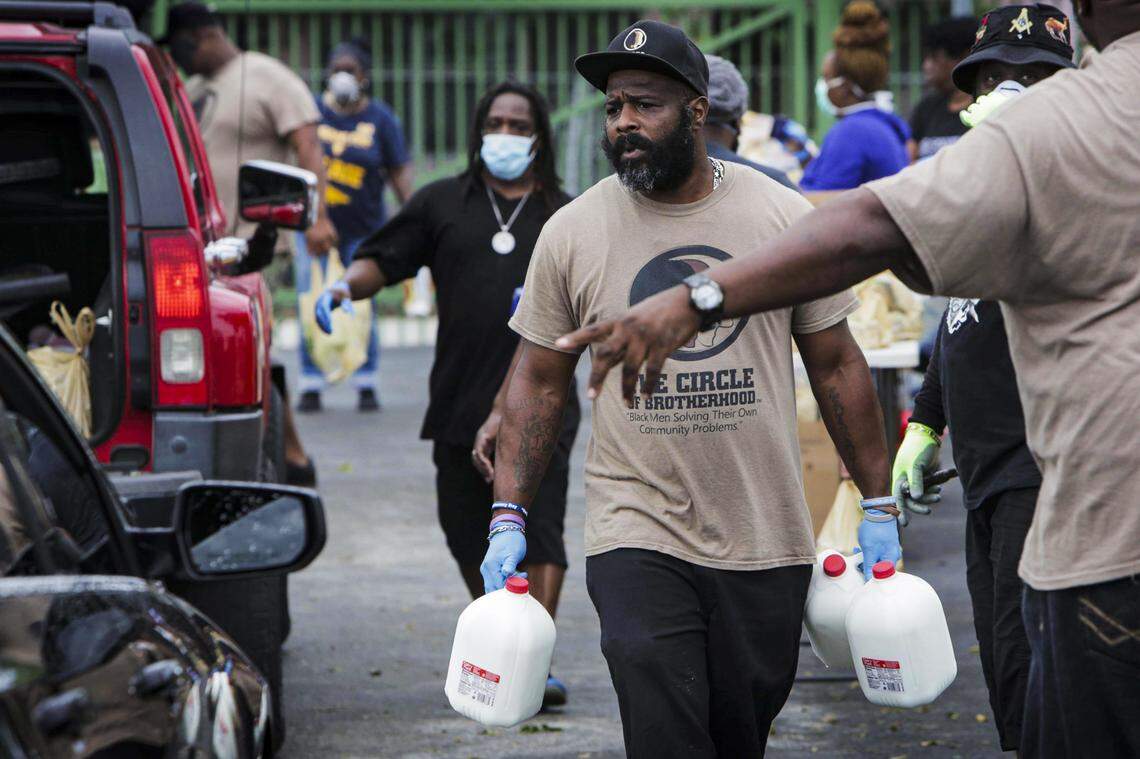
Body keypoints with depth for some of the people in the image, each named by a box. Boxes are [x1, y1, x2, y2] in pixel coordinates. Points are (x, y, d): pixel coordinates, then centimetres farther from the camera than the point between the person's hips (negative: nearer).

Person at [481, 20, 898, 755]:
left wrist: (878, 508, 6)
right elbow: (540, 381, 7)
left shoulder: (787, 217, 0)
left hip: (767, 542, 1)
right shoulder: (571, 233, 0)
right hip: (637, 537, -1)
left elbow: (837, 366, 7)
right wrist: (509, 516, 0)